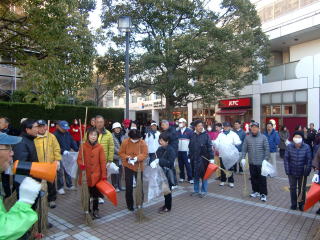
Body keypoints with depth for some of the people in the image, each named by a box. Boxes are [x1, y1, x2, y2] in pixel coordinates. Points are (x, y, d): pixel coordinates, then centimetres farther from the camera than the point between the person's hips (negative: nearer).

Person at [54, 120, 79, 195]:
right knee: (60, 172, 1)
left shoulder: (68, 134, 7)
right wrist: (63, 151, -32)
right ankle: (60, 188, 13)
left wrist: (77, 150, -6)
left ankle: (69, 185, 28)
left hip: (68, 156, 6)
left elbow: (73, 143, 7)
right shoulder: (55, 135, -12)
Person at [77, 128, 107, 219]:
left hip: (96, 175, 0)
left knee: (96, 194, 12)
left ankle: (95, 211, 29)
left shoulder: (100, 147, -5)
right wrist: (81, 165, -23)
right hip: (86, 175, 0)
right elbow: (79, 159, -1)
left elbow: (103, 162, -4)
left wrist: (104, 175, -6)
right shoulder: (83, 146, -5)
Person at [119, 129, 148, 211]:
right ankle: (130, 205, 21)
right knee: (129, 186, 4)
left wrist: (137, 158, -26)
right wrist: (127, 158, -20)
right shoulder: (125, 142, -7)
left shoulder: (142, 143, -10)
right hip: (128, 166, 0)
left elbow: (145, 154, -10)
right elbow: (121, 153, -2)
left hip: (139, 166, 0)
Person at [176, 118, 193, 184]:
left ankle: (190, 178, 4)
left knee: (188, 165, -4)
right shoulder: (177, 131, 10)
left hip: (186, 151, -4)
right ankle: (182, 177, 21)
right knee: (180, 165, 9)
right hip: (179, 151, 4)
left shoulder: (189, 131, -1)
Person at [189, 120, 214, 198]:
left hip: (203, 158, -3)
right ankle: (196, 190, 27)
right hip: (194, 159, 4)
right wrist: (190, 157, 12)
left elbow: (210, 147, -8)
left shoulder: (205, 135, -6)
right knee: (195, 175, 13)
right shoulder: (193, 135, 4)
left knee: (204, 175, 5)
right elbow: (190, 147, 10)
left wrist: (211, 158, -11)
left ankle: (204, 191, 19)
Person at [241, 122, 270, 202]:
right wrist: (243, 158, -5)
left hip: (261, 162, -3)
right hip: (251, 162, 3)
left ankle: (263, 194, 14)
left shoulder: (263, 137, -5)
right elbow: (244, 148, 3)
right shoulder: (247, 138, 1)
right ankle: (256, 191, 30)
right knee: (253, 178, 14)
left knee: (262, 178, 3)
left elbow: (267, 149, -5)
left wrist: (266, 159, -11)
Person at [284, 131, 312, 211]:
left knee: (302, 189, 15)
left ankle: (301, 205, 33)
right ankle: (293, 204, 31)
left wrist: (307, 171, -10)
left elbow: (309, 160, -7)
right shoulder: (289, 147, -10)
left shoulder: (306, 147, -13)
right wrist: (287, 171, -9)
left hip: (302, 173, -1)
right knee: (292, 189, 14)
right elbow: (286, 159, -6)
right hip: (292, 173, 1)